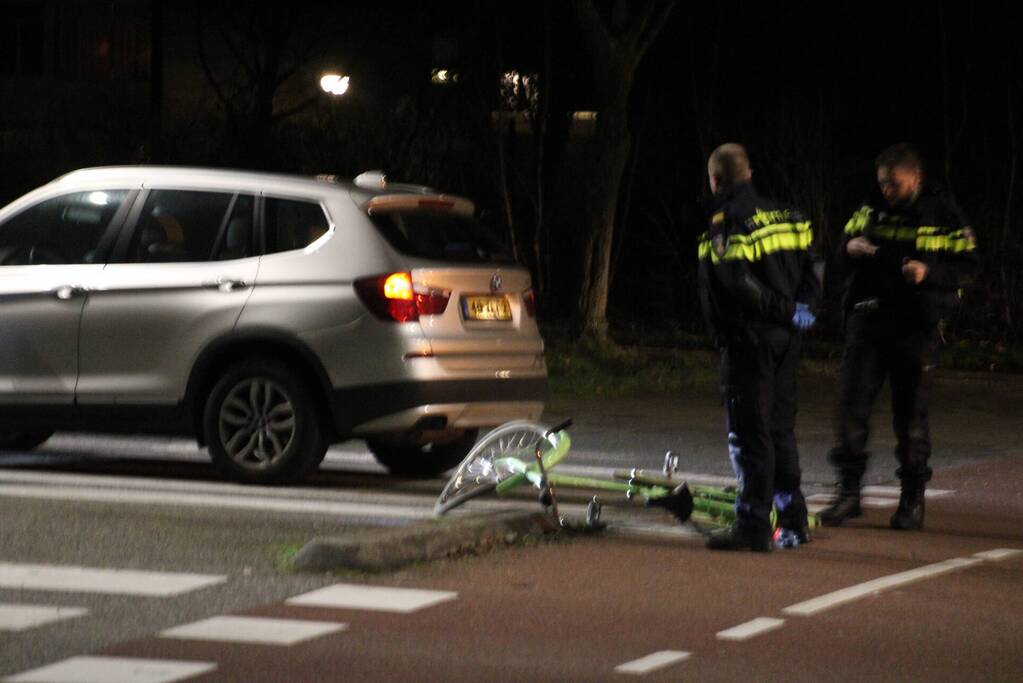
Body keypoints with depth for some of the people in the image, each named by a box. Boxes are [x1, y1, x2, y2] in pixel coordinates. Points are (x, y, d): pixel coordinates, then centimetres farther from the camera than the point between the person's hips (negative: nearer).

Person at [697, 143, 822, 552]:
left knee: (749, 434, -6)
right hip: (785, 336, 7)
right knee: (780, 429, 16)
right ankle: (792, 521, 21)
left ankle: (753, 526, -8)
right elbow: (810, 268, 12)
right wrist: (801, 306, 0)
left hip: (747, 337, -7)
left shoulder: (725, 223, -12)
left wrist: (786, 309, -14)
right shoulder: (782, 214, 12)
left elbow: (738, 283, -22)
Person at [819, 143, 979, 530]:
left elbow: (966, 268, -3)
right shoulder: (871, 209, 8)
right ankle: (849, 491, 2)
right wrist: (850, 248, -11)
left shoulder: (944, 217, -2)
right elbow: (842, 259, 13)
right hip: (868, 320, 3)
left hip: (915, 326, -3)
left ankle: (913, 499, 13)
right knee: (851, 405, -5)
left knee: (911, 415, 2)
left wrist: (929, 273, -21)